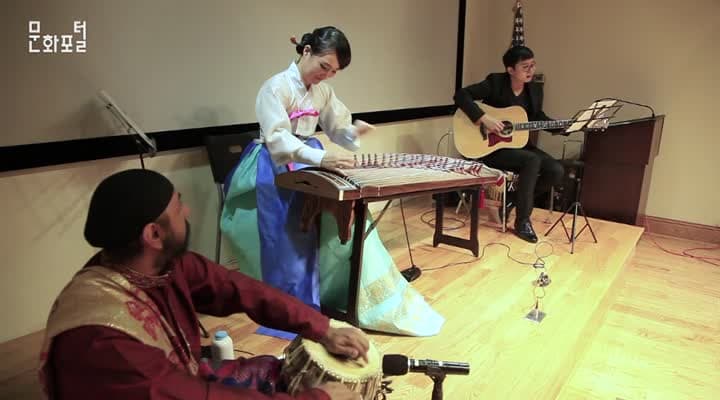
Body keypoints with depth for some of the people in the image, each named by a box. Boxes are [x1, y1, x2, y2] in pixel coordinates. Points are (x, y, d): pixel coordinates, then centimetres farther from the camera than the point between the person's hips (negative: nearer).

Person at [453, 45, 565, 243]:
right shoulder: (495, 82, -12)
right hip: (491, 147, -7)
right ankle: (522, 221, -17)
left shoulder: (535, 89, 6)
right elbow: (461, 95, -19)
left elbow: (538, 118, 16)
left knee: (556, 171, -12)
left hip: (519, 144, 7)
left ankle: (512, 200, 7)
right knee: (532, 160, -31)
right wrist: (484, 118, -27)